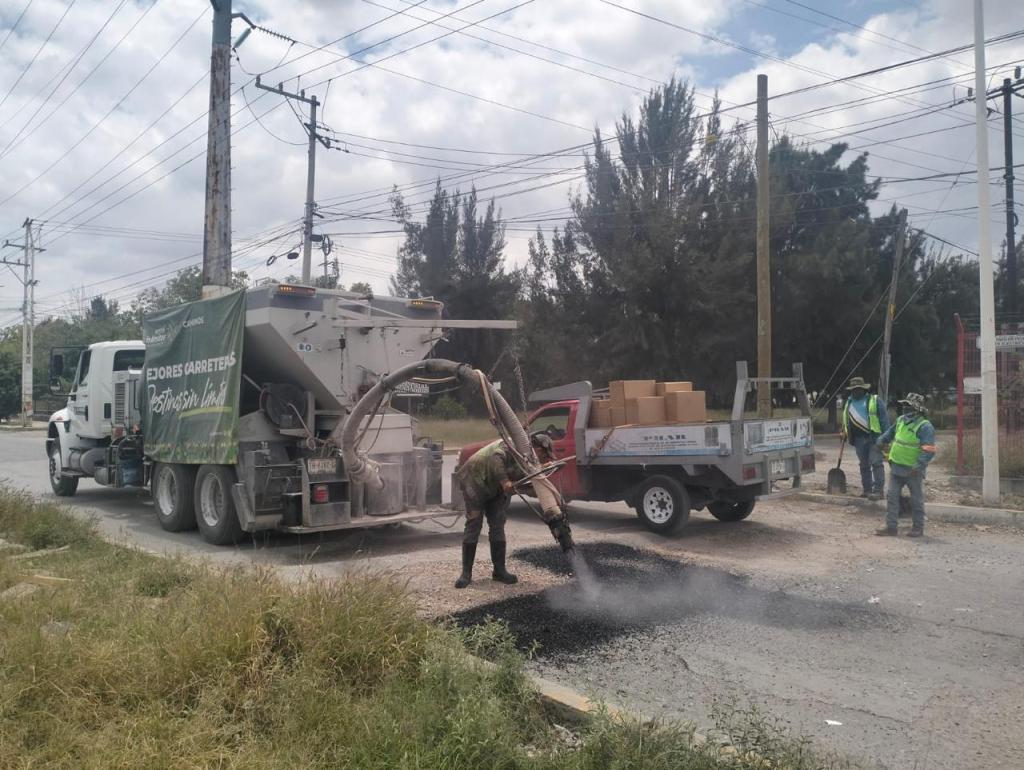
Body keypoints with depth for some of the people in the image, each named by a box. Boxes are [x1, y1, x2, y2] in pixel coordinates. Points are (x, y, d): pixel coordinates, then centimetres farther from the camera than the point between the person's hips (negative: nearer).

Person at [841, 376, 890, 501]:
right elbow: (846, 420, 25)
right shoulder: (848, 403, 15)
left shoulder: (875, 401, -2)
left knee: (876, 463, -11)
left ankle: (878, 490, -11)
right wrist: (844, 432, 14)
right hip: (859, 439, 6)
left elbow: (884, 419, -6)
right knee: (864, 466, 11)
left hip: (874, 437, -6)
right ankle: (867, 490, 19)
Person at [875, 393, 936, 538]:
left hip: (913, 471, -7)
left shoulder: (925, 427, -15)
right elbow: (890, 433, 29)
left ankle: (918, 527, 19)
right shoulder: (900, 420, 7)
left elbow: (929, 451, -21)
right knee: (892, 496, 4)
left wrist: (918, 467, -27)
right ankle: (890, 526, 8)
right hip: (896, 467, 7)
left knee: (916, 500, 7)